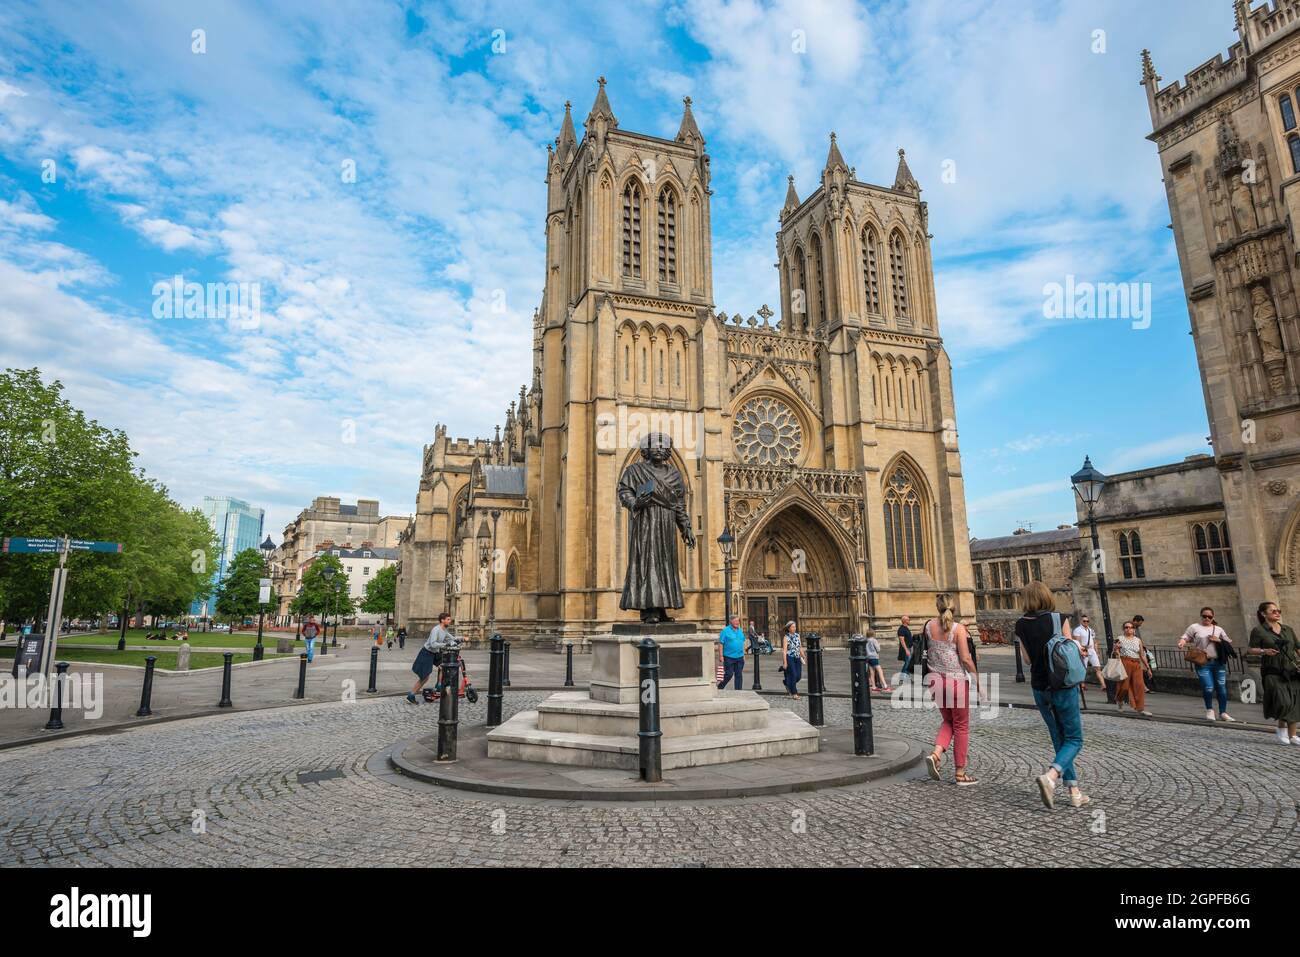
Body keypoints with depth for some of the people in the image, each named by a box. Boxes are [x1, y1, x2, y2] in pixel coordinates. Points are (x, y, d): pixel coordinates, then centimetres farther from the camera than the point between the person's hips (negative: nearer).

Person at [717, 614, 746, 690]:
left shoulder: (740, 631, 12)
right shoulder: (725, 631, -7)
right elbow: (720, 644, -9)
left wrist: (743, 654, 14)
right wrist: (721, 656, -14)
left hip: (739, 657, 6)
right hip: (729, 657, -6)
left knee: (739, 675, 6)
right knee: (729, 674, -3)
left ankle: (738, 690, 13)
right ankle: (719, 687, 16)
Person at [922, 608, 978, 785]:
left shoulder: (929, 626, 0)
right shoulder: (958, 628, -13)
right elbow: (965, 659, -15)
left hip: (936, 679, 4)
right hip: (957, 681, -4)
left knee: (948, 721, 22)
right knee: (961, 726, 10)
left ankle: (936, 754, 0)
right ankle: (960, 774, 16)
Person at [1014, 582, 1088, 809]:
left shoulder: (1021, 625, -2)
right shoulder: (1059, 619, -10)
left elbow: (1027, 658, 3)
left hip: (1040, 688, 3)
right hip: (1063, 686, -3)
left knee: (1059, 740, 16)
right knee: (1074, 739, 7)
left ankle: (1074, 792, 16)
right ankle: (1050, 777, -15)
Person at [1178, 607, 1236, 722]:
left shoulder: (1218, 629, 14)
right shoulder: (1194, 627, 5)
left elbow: (1228, 644, 16)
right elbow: (1186, 637, 1)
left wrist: (1219, 641, -4)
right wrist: (1182, 642, -21)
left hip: (1219, 662, 3)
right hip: (1203, 663, -3)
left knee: (1222, 688, 4)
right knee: (1208, 688, -10)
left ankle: (1223, 713, 18)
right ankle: (1209, 710, 14)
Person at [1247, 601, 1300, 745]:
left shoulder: (1288, 629, 15)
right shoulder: (1258, 630, 0)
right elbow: (1250, 650, 0)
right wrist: (1264, 651, -19)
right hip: (1273, 672, -5)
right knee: (1282, 701, -16)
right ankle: (1281, 728, 8)